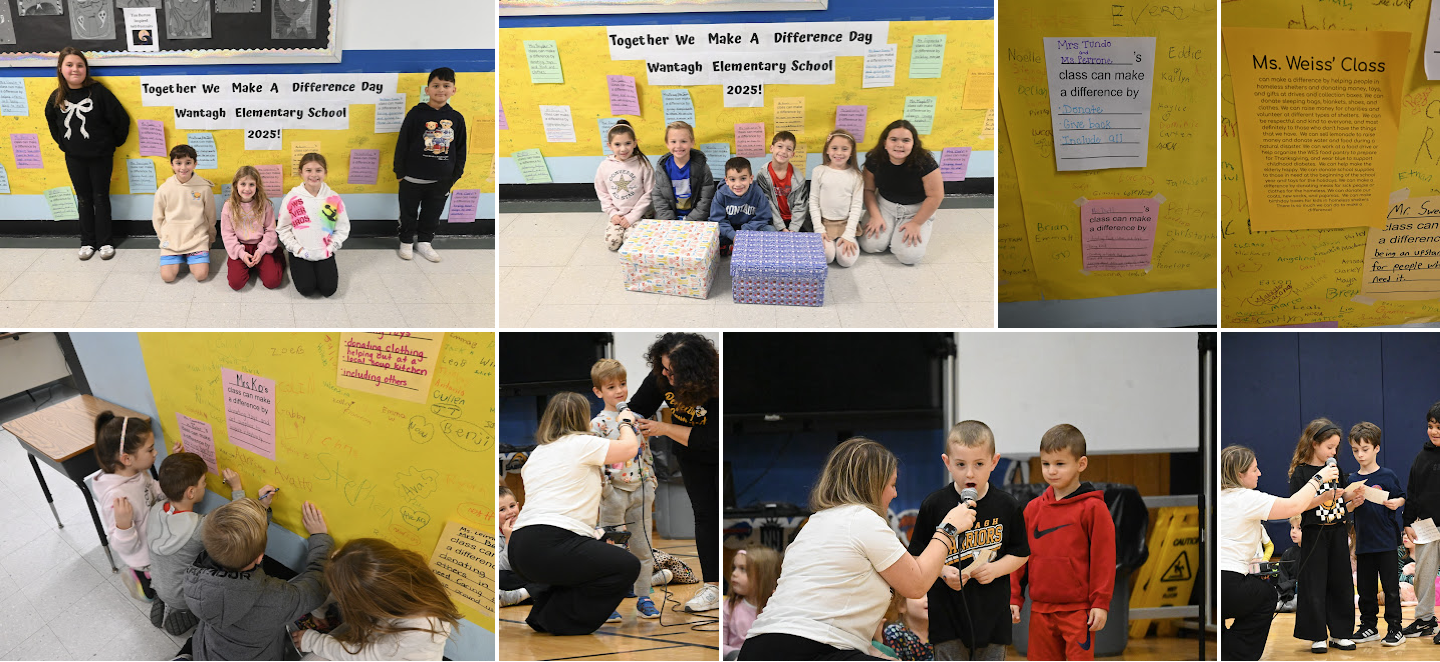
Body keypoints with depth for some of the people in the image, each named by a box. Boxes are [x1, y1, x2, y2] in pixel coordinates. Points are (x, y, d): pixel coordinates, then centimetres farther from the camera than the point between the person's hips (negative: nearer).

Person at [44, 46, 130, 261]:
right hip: (74, 158, 3)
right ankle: (87, 242, 21)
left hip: (100, 156, -3)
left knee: (100, 198, 6)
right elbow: (51, 121, 18)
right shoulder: (57, 97, -3)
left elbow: (121, 119, -11)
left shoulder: (98, 92, -16)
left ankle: (105, 242, 16)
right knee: (83, 199, 12)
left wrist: (113, 143, -1)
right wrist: (63, 143, 14)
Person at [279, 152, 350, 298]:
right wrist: (297, 248, -10)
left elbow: (342, 228, 2)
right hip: (300, 253, -1)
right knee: (306, 289, -14)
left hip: (325, 253, 1)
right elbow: (283, 228, -2)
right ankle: (298, 269, 18)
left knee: (329, 289, -11)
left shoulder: (334, 198, -6)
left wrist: (330, 248, -7)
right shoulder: (292, 198, -9)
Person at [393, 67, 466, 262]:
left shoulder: (456, 118, 1)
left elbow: (461, 149, 9)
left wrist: (456, 175, 6)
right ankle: (406, 242, 27)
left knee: (432, 214, 14)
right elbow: (402, 144, -6)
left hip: (441, 180, 3)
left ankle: (424, 242, 31)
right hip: (413, 178, -3)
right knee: (409, 212, 11)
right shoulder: (416, 114, -9)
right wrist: (400, 172, -5)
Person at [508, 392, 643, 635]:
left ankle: (542, 613, 18)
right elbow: (629, 448, 7)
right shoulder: (579, 443, 0)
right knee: (627, 567, -3)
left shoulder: (536, 454, 24)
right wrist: (626, 422, 27)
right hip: (549, 546, -9)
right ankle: (559, 621, -1)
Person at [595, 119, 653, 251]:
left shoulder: (642, 164, -11)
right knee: (611, 243, -14)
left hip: (638, 214, -3)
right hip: (616, 214, 3)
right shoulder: (605, 166, -2)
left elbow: (649, 193, -9)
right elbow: (602, 194, 7)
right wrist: (612, 214, -5)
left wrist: (633, 216, -12)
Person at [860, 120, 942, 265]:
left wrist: (916, 223, -13)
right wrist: (875, 216, -11)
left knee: (908, 255, -20)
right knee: (870, 245, -17)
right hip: (884, 206, 3)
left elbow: (935, 196, -17)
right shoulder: (874, 160, -14)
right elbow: (868, 190, -1)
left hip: (916, 211, -3)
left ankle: (924, 229, 13)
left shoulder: (925, 163, -25)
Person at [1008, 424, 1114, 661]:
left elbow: (1104, 558, -8)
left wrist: (1100, 603, -10)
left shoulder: (1092, 508, -7)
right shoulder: (1033, 508, 8)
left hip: (1078, 611, -5)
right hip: (1040, 610, 5)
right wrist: (1014, 598, 10)